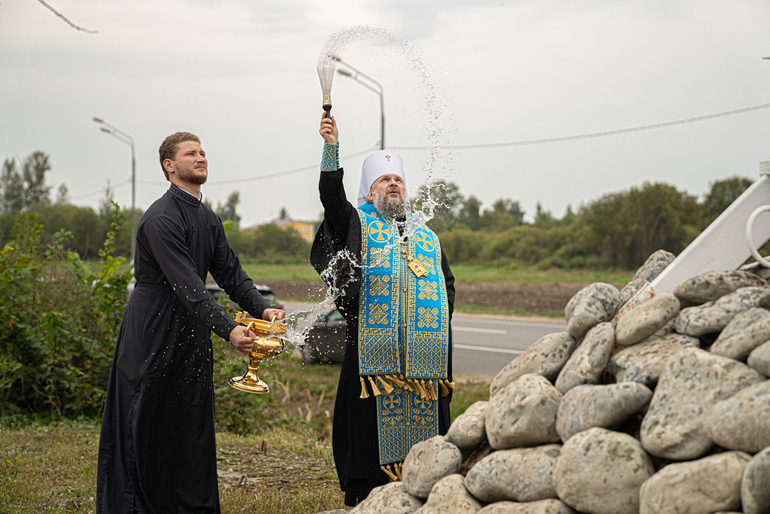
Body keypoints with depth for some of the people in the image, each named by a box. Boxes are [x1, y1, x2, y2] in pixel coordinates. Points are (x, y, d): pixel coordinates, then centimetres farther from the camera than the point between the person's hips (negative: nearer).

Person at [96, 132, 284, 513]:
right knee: (143, 429, -3)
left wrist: (261, 309, -8)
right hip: (153, 337, -8)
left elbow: (231, 274, 10)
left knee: (192, 432, 11)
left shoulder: (209, 220, 13)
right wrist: (228, 329, -33)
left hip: (191, 339, 8)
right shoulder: (161, 219, -17)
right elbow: (187, 285, -25)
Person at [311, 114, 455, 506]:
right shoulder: (357, 223, 10)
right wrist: (331, 149, -22)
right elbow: (331, 198, -8)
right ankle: (366, 500, 4)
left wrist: (434, 319, 5)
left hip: (422, 354, 4)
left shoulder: (427, 239, 22)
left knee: (421, 430, 2)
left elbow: (447, 286, 23)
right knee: (372, 429, -3)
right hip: (374, 350, -3)